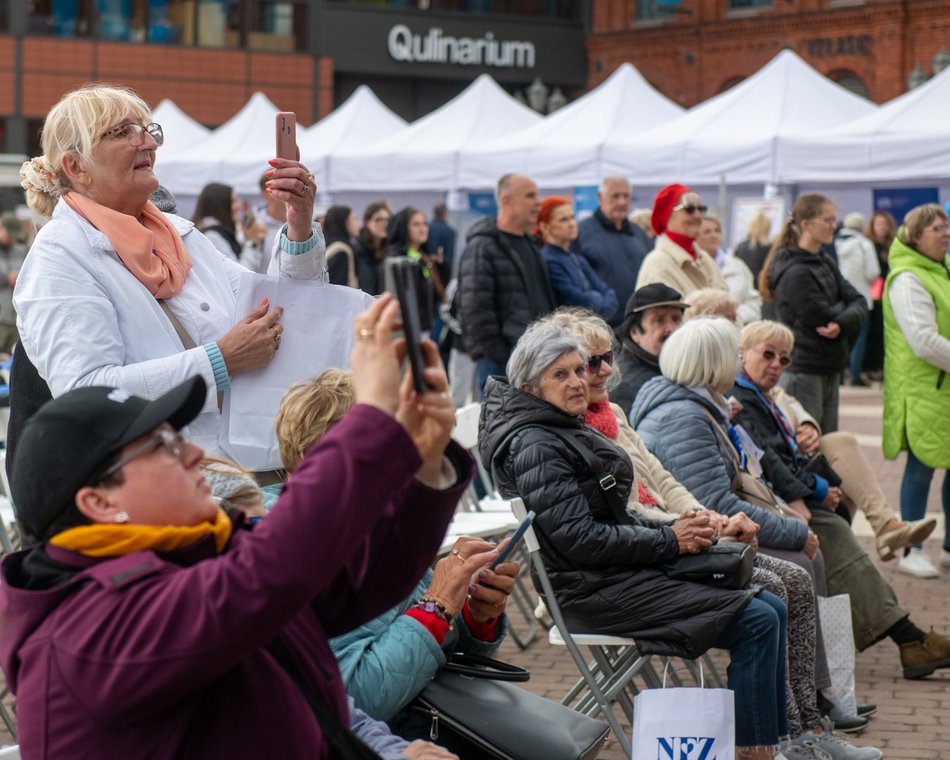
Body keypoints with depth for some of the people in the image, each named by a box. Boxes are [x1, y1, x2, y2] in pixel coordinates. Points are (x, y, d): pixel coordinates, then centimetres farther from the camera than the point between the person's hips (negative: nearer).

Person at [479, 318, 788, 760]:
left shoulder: (569, 430, 15)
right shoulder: (534, 445, -16)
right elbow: (580, 539, -21)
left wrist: (675, 528, 1)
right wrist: (670, 541, -14)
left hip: (620, 572, 10)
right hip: (592, 591, -10)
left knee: (772, 608, 5)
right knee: (756, 622, -15)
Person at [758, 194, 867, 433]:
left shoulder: (825, 263, 13)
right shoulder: (794, 272, -16)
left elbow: (859, 303, 5)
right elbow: (823, 317, -19)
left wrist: (843, 323, -15)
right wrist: (842, 311, 0)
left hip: (830, 368, 9)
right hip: (804, 370, -9)